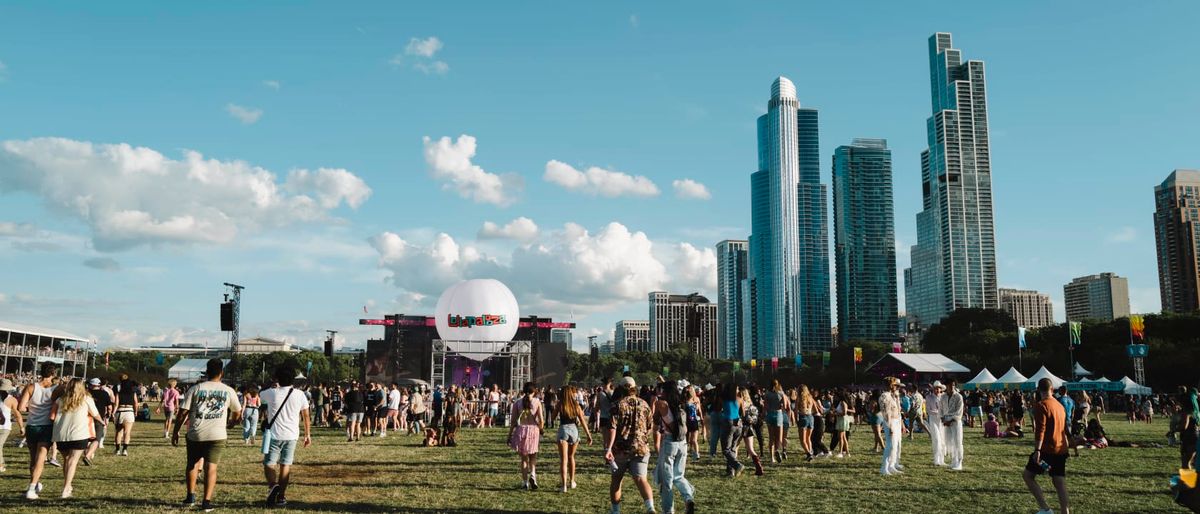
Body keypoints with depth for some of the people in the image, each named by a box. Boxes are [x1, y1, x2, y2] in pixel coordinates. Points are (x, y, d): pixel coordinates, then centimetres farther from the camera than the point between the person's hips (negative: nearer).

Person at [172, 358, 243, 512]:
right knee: (211, 466, 2)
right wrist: (231, 422, 38)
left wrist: (175, 431, 8)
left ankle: (190, 496, 27)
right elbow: (237, 412, 17)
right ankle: (207, 501, -5)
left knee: (192, 464, 20)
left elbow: (183, 412, -2)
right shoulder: (228, 391, 3)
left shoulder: (195, 389, 0)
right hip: (217, 435, -1)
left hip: (195, 434, 1)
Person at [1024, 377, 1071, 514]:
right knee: (1060, 484, 6)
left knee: (1028, 475, 4)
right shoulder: (1060, 406, 13)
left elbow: (1040, 429, -22)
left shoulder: (1041, 405, -12)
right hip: (1061, 450, 7)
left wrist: (1037, 450, -25)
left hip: (1047, 450, -7)